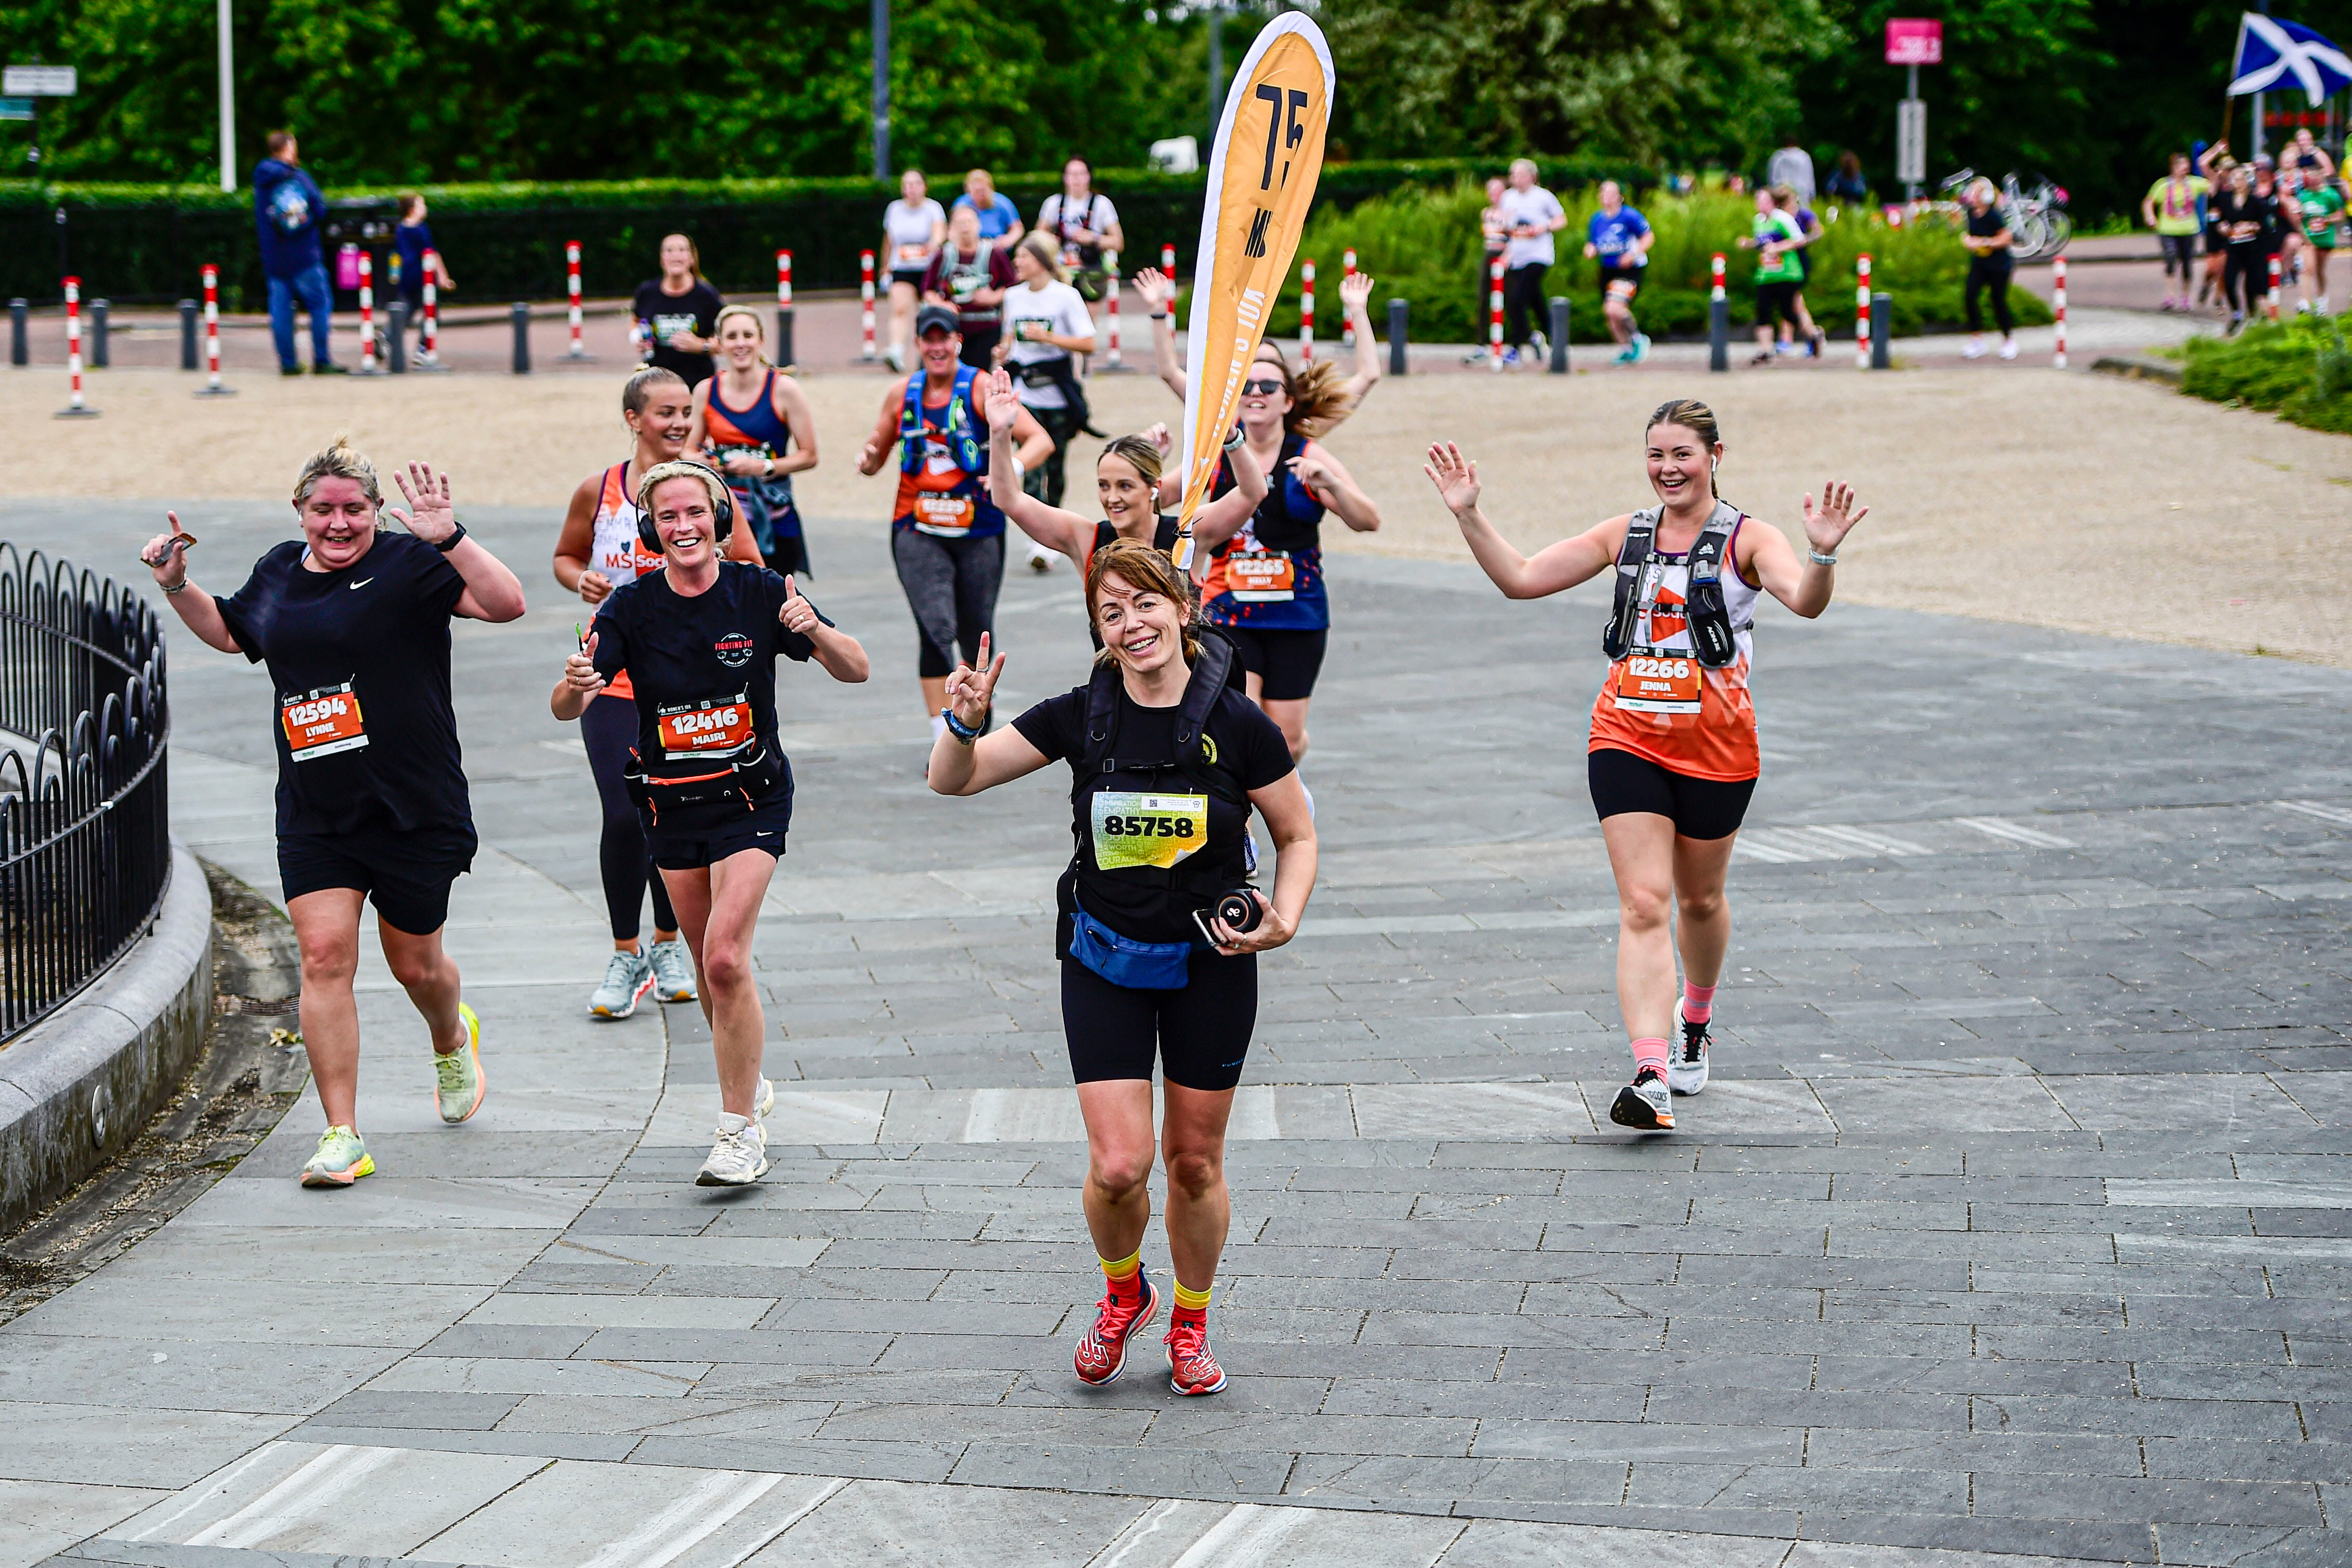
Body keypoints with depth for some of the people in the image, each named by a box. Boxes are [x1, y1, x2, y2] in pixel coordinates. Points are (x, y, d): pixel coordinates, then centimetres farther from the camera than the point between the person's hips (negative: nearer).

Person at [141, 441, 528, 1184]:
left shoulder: (409, 565, -8)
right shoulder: (278, 572, 9)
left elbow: (507, 604, -21)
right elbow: (229, 631, 30)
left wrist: (448, 537, -32)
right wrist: (177, 586, 15)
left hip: (415, 810, -4)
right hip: (314, 814, 4)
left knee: (415, 965, 11)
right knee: (324, 956, -10)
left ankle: (453, 1040, 48)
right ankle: (342, 1136, -7)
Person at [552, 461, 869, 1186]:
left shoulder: (759, 592, -10)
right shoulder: (633, 607, -8)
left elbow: (855, 670, -9)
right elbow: (565, 708, -15)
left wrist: (816, 631, -31)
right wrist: (576, 685, -39)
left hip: (751, 795, -3)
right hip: (671, 802, 3)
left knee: (725, 959, -18)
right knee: (710, 964, 13)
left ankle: (742, 1130, -10)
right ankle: (750, 1085, 37)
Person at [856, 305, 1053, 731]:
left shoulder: (981, 388, -6)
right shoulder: (901, 395, 5)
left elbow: (1040, 439, -13)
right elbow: (877, 452, 19)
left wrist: (1014, 467, -33)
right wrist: (868, 460, -6)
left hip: (979, 528, -1)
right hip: (917, 530, 1)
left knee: (976, 637, 12)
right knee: (936, 629, -16)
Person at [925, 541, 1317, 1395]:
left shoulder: (1238, 726, -11)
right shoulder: (1079, 717, -7)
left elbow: (1297, 836, 1)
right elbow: (953, 779, -2)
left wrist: (1284, 918, -16)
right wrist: (965, 722, -23)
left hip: (1209, 964, 0)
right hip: (1104, 960, 1)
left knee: (1195, 1160, 9)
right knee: (1118, 1165, -8)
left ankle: (1190, 1324, 31)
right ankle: (1123, 1294, 23)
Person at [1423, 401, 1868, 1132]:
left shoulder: (1746, 539, -6)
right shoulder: (1626, 535, 6)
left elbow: (1805, 601, -24)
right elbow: (1520, 578, 8)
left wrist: (1822, 553, -44)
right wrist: (1470, 516, -3)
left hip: (1716, 748, -2)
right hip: (1626, 739, 2)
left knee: (1699, 900, 17)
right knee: (1644, 906, -11)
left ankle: (1695, 1024, 46)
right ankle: (1651, 1079, -22)